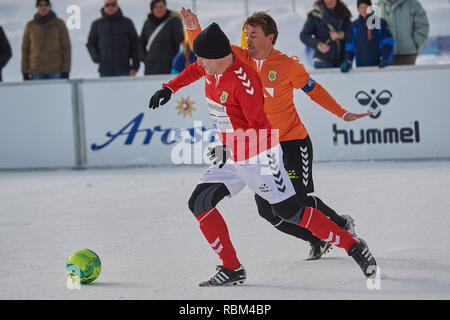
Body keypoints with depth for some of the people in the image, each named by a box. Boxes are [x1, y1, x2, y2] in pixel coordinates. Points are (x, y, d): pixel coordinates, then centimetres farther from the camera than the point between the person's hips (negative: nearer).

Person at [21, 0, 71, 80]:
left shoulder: (60, 23, -1)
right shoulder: (30, 25, 4)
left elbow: (66, 47, -2)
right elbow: (25, 49, 7)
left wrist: (66, 71, -10)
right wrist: (25, 73, 1)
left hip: (56, 70, -1)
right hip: (37, 70, 1)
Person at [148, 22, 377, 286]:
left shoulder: (244, 80, -27)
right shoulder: (210, 67, -3)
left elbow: (261, 128, -25)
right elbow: (194, 70, 24)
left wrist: (231, 149, -32)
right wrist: (169, 88, 19)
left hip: (260, 157, -8)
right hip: (232, 159, 8)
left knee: (291, 212, -9)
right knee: (199, 203, -2)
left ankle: (354, 246, 5)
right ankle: (232, 269, 4)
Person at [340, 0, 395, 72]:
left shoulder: (380, 23, 4)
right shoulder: (354, 26, 10)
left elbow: (388, 42, 0)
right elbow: (350, 47, 9)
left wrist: (385, 59, -14)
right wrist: (348, 61, -6)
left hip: (378, 66, -1)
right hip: (361, 66, 1)